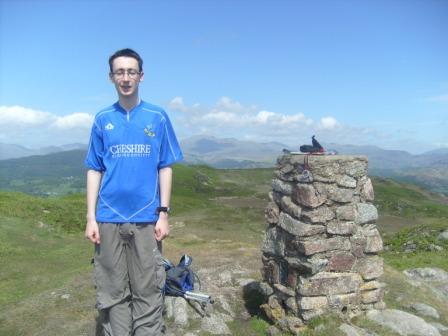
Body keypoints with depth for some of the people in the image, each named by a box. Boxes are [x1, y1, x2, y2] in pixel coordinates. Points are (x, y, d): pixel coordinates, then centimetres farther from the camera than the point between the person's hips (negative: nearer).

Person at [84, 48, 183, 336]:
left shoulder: (157, 117, 2)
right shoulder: (102, 119, 6)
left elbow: (165, 168, 2)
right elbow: (94, 170, 7)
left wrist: (163, 214, -3)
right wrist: (91, 217, 1)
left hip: (146, 218, -1)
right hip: (109, 219, 2)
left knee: (148, 291, 6)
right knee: (112, 292, 11)